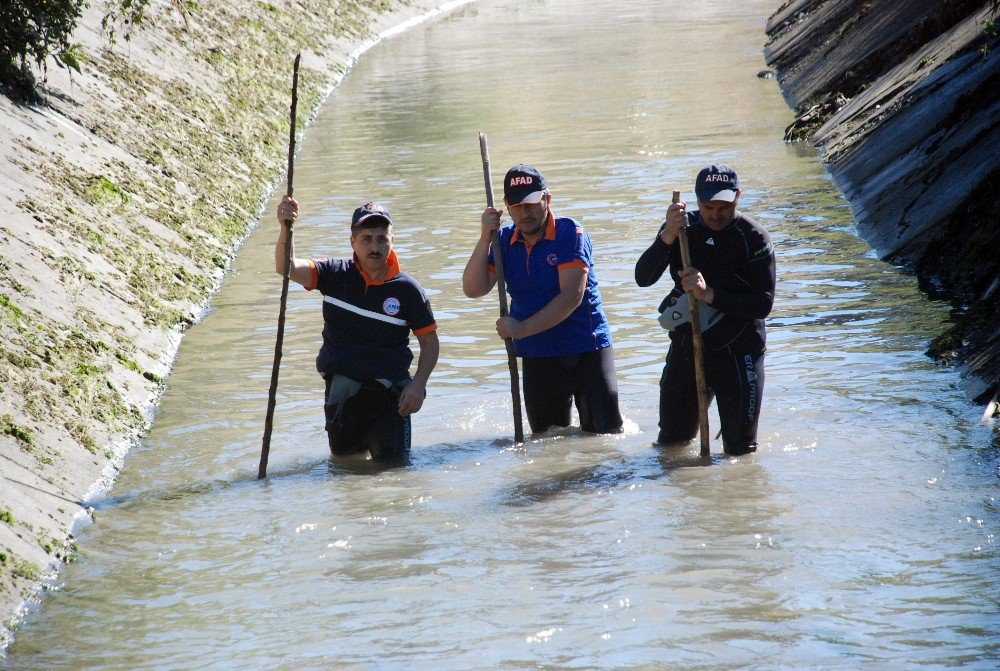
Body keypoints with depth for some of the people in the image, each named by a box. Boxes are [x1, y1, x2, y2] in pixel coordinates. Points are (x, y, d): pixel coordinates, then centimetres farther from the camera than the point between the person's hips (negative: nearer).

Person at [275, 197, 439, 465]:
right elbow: (287, 268, -17)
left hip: (389, 390, -2)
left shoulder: (408, 290, -7)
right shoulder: (335, 275, -3)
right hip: (342, 388, 2)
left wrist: (417, 385, -14)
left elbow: (430, 343, 0)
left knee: (394, 462, -8)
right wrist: (285, 228, -35)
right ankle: (360, 436, 45)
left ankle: (376, 436, 27)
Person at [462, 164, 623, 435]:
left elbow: (572, 297, -18)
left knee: (604, 432, -2)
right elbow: (473, 289, -3)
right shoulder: (504, 241, 5)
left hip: (585, 350, -4)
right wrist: (484, 238, -12)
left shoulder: (570, 234, -10)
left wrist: (522, 328, -20)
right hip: (537, 358, 4)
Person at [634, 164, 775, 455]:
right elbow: (643, 277, -9)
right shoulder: (684, 226, 0)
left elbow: (763, 305, -16)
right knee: (671, 440, 12)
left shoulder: (753, 237, -10)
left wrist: (709, 294, -27)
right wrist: (667, 237, -25)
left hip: (737, 352, -3)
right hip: (685, 346, 4)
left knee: (740, 448, -2)